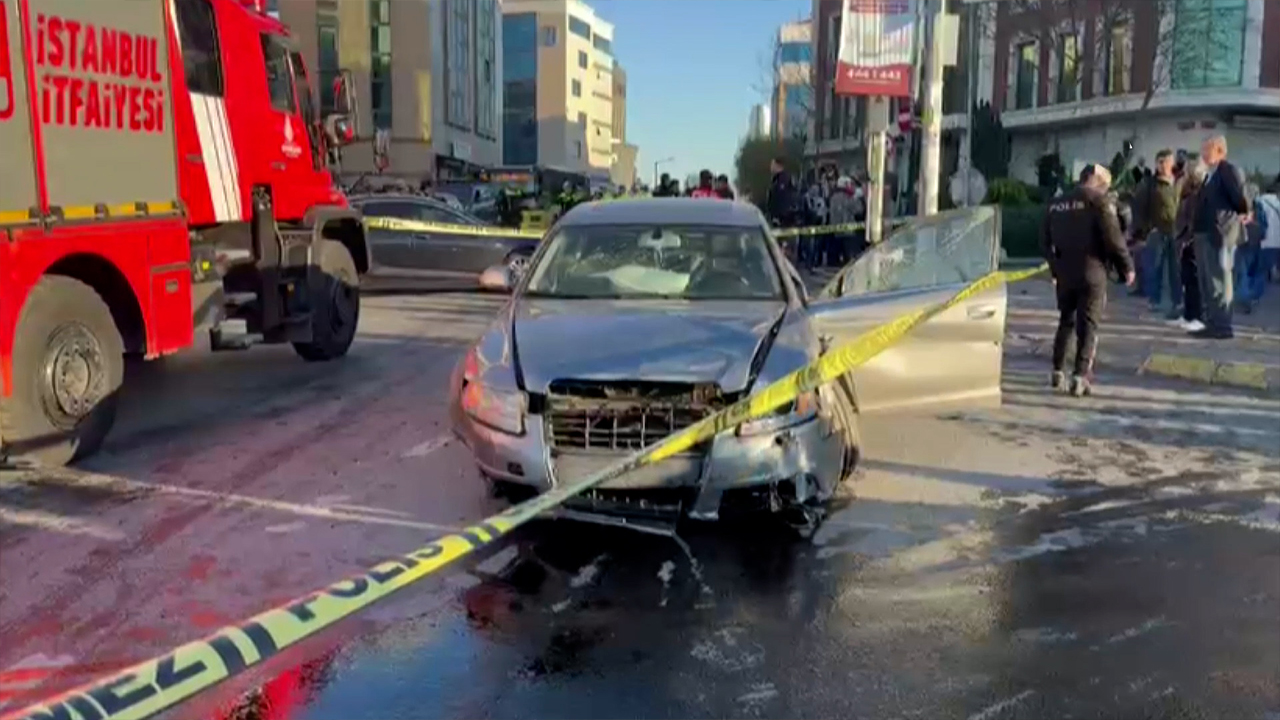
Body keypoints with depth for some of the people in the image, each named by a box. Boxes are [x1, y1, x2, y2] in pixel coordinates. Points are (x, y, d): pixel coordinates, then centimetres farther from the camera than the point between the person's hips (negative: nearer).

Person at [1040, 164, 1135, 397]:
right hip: (1092, 273, -5)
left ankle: (1058, 371, 20)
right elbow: (1113, 237, -13)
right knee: (1088, 325, 0)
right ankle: (1081, 376, -6)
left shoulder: (1056, 204, 11)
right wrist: (1127, 266, -2)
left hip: (1064, 272, 5)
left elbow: (1045, 241, 15)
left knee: (1066, 321, 18)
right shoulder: (1100, 200, -7)